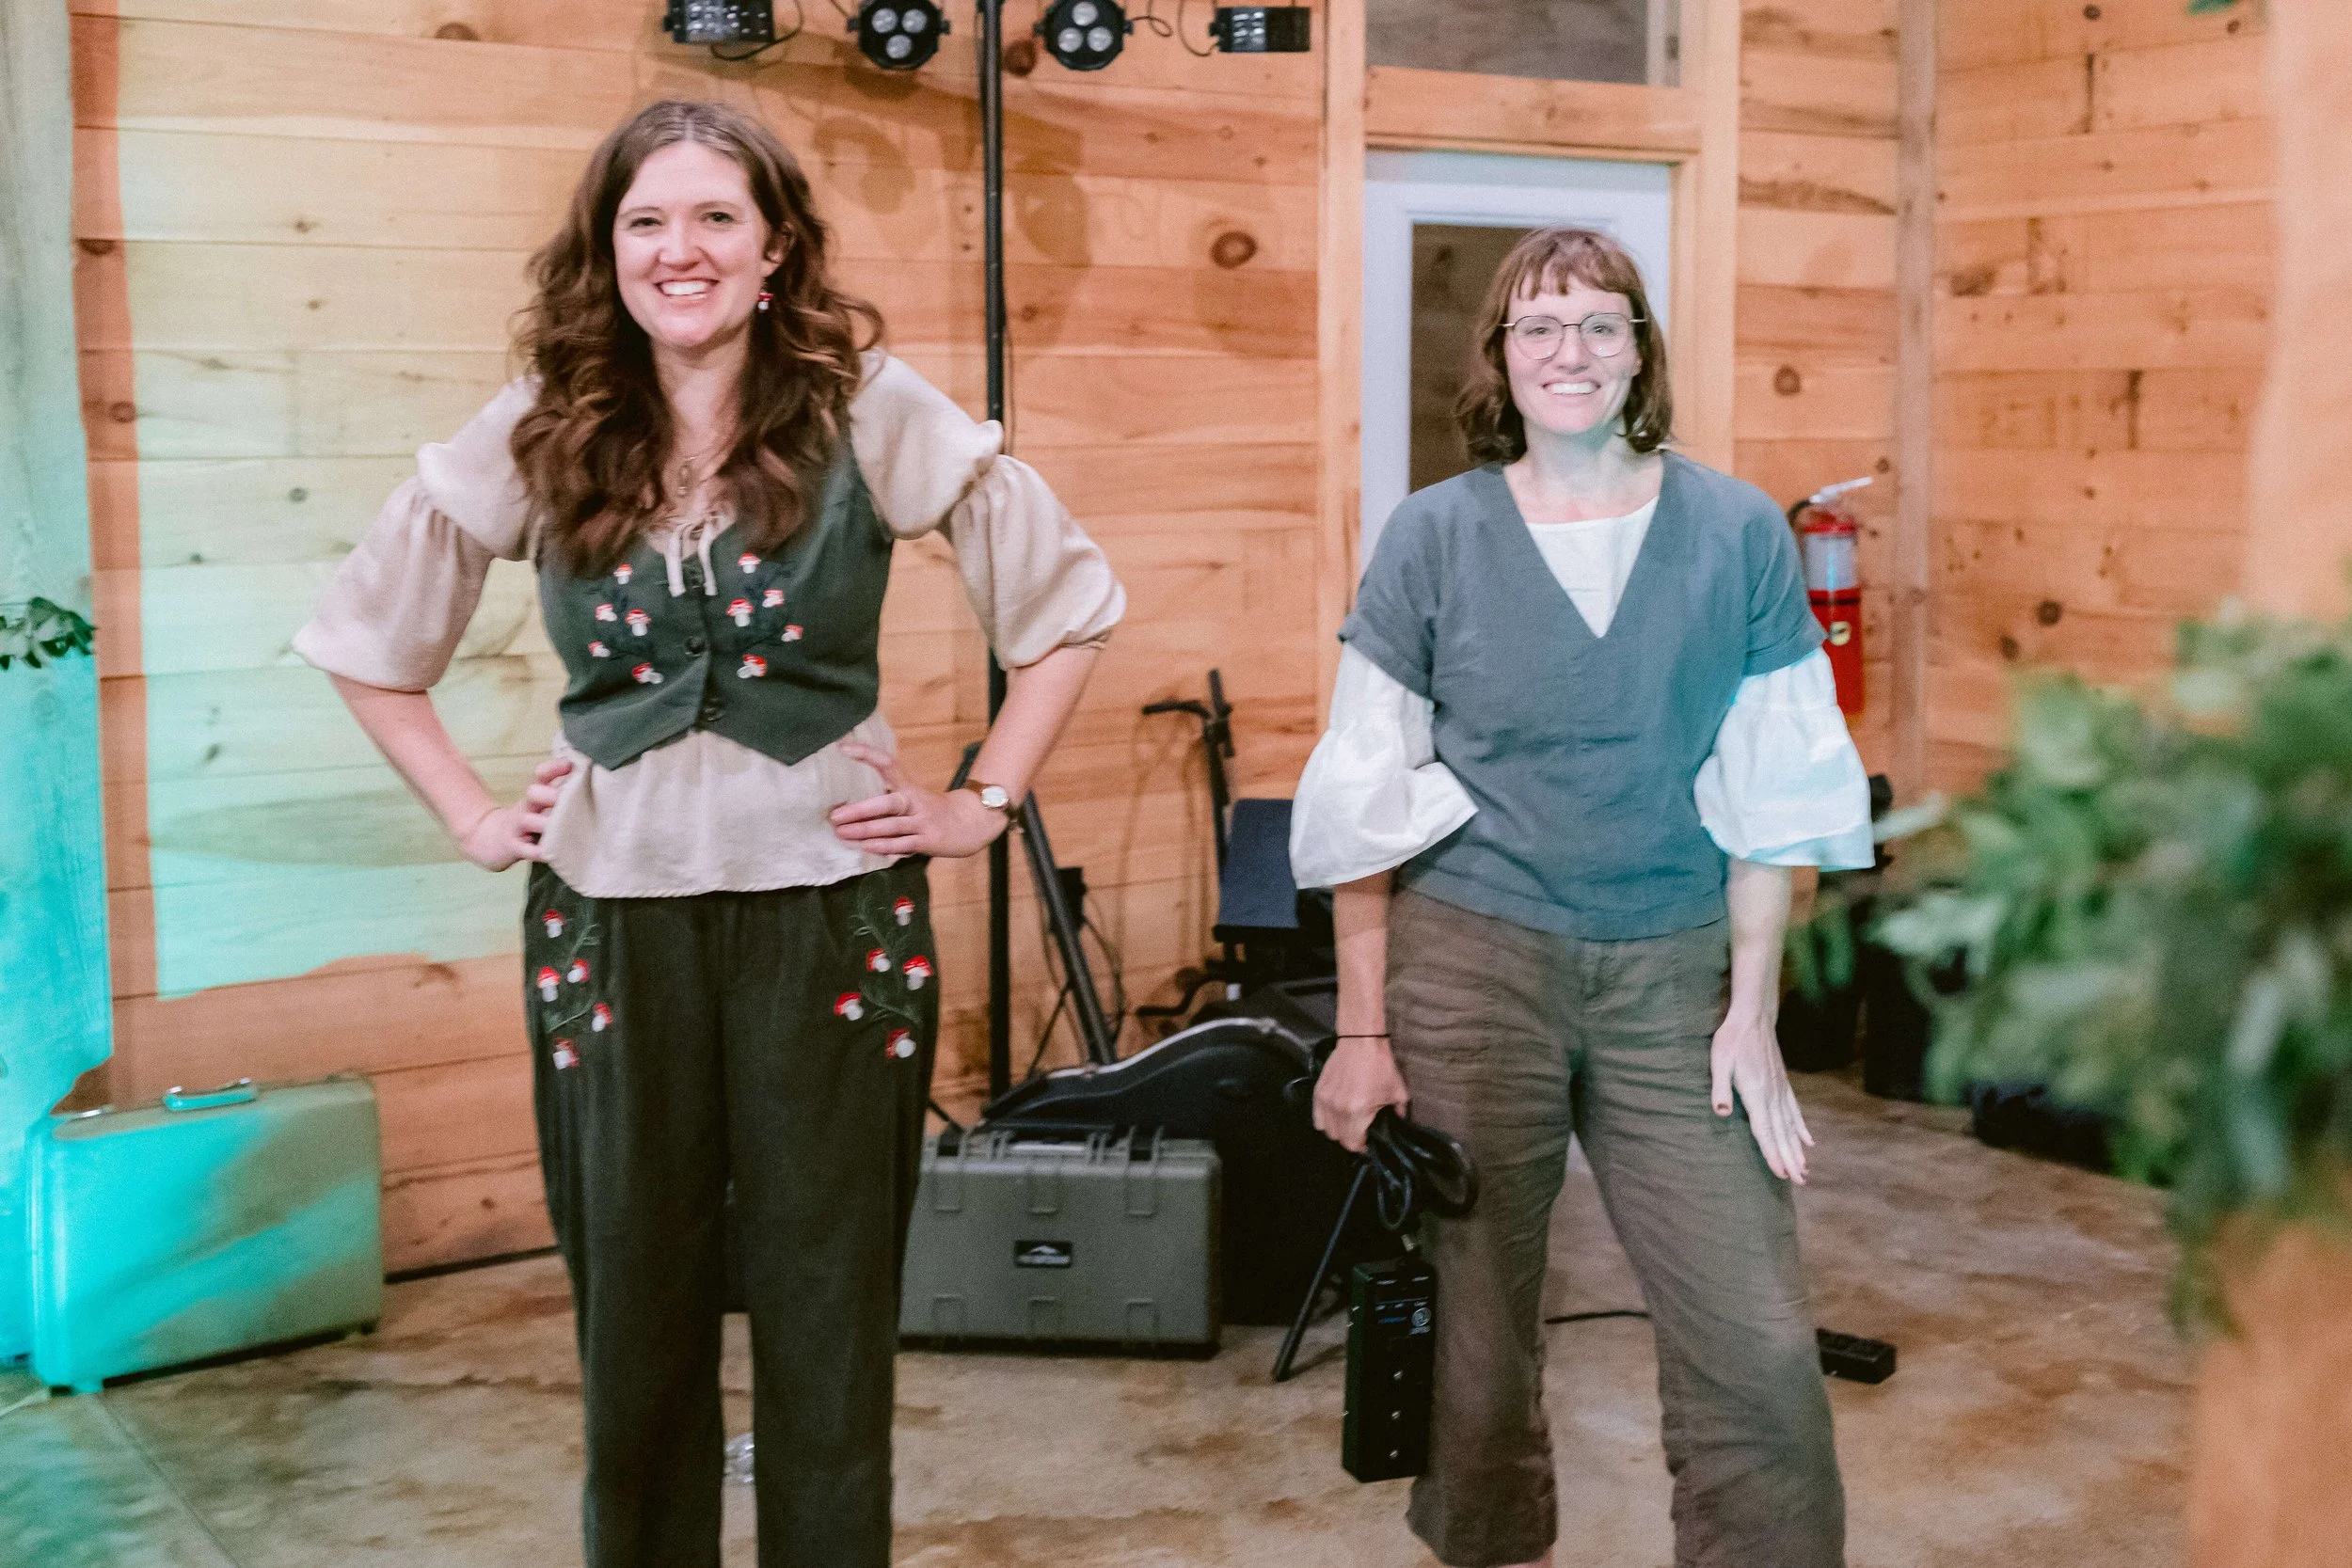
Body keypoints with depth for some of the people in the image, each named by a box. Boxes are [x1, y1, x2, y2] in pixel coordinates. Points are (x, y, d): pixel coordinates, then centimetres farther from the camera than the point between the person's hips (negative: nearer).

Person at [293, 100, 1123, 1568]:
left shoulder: (871, 414, -4)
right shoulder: (540, 438, 2)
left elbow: (1070, 601, 3)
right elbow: (365, 636, 14)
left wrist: (983, 806, -1)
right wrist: (471, 814, 6)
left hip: (830, 915, -2)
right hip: (612, 924, 2)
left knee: (830, 1325, 7)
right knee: (634, 1325, 11)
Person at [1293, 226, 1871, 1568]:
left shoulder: (1738, 532, 2)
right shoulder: (1435, 535, 0)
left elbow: (1776, 797, 4)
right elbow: (1368, 801, 1)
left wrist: (1752, 1016, -1)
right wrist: (1363, 1031, -2)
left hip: (1675, 970, 1)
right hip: (1473, 964, 0)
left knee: (1761, 1349, -5)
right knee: (1478, 1330, 9)